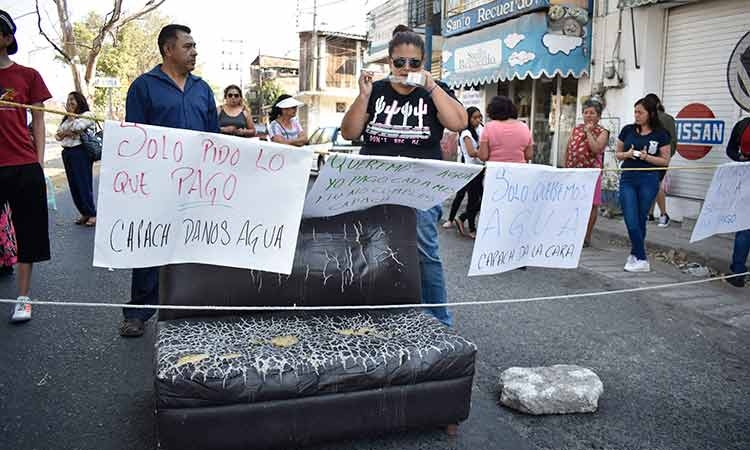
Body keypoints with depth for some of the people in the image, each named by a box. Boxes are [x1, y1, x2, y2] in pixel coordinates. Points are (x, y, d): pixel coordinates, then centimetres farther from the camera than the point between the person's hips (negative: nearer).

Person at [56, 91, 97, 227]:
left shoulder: (87, 115, -1)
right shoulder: (66, 118, 22)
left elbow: (76, 126, -16)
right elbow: (57, 135, 13)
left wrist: (71, 114, -1)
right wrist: (67, 133, -7)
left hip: (80, 152, -8)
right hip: (67, 152, 8)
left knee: (84, 184, -9)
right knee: (73, 185, 6)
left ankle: (92, 214, -4)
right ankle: (84, 213, 11)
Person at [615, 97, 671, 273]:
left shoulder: (660, 134, -1)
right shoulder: (628, 130, 5)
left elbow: (665, 161, 0)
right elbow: (617, 154, 12)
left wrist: (646, 156, -15)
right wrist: (627, 154, -9)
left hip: (648, 180, -2)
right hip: (627, 179, 2)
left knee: (641, 220, 7)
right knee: (631, 222, -6)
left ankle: (635, 254, 20)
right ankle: (642, 260, 1)